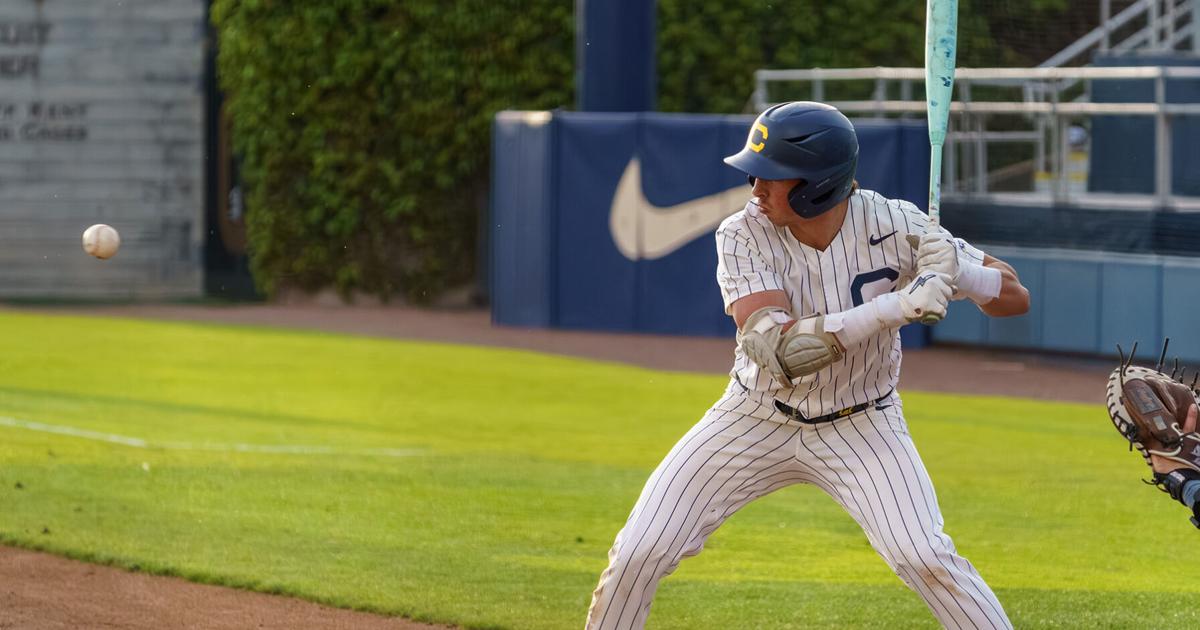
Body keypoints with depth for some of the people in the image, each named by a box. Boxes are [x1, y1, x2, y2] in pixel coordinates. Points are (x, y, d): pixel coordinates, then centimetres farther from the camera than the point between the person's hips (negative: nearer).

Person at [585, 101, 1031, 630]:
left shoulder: (892, 225, -20)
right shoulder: (743, 235, -21)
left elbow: (1015, 297, -14)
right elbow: (776, 349, -35)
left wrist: (954, 274, -36)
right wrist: (896, 308, -42)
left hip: (861, 427, -1)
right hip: (756, 422, 1)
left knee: (925, 558, -21)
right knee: (638, 554, -6)